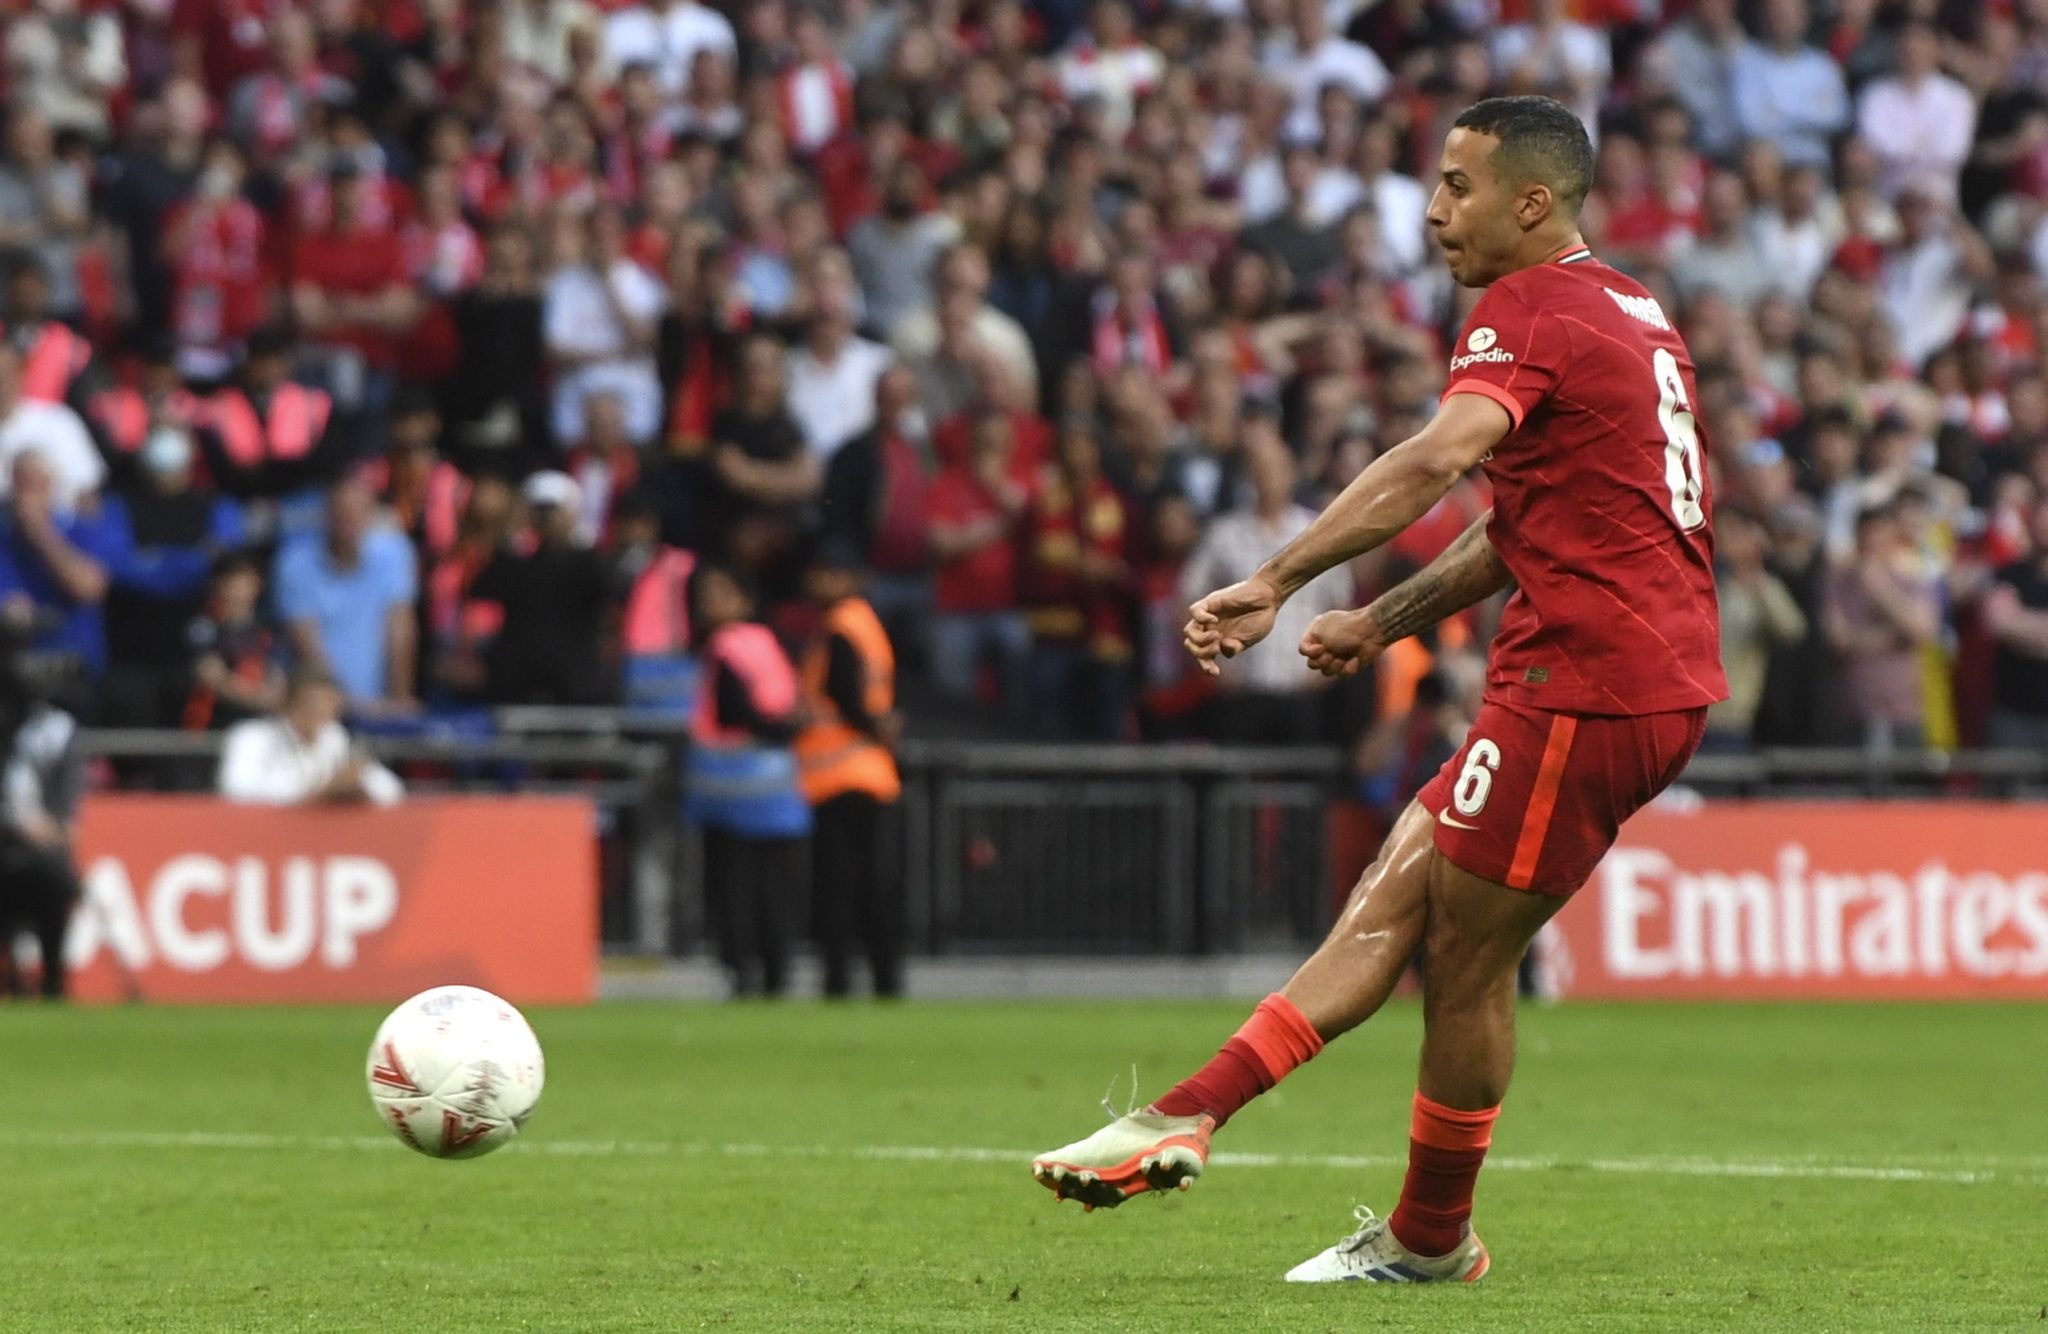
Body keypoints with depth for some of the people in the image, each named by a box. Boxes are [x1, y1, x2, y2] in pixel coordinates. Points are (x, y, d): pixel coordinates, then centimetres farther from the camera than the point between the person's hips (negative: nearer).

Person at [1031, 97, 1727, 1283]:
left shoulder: (1532, 314, -11)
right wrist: (1388, 620, 23)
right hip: (1661, 681, 10)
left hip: (1584, 684, -10)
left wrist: (1275, 584, -36)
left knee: (1464, 955, 2)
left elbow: (1438, 460, -29)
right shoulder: (1637, 315, 19)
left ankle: (1431, 1239, 15)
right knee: (1394, 895, 7)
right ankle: (1188, 1117, 3)